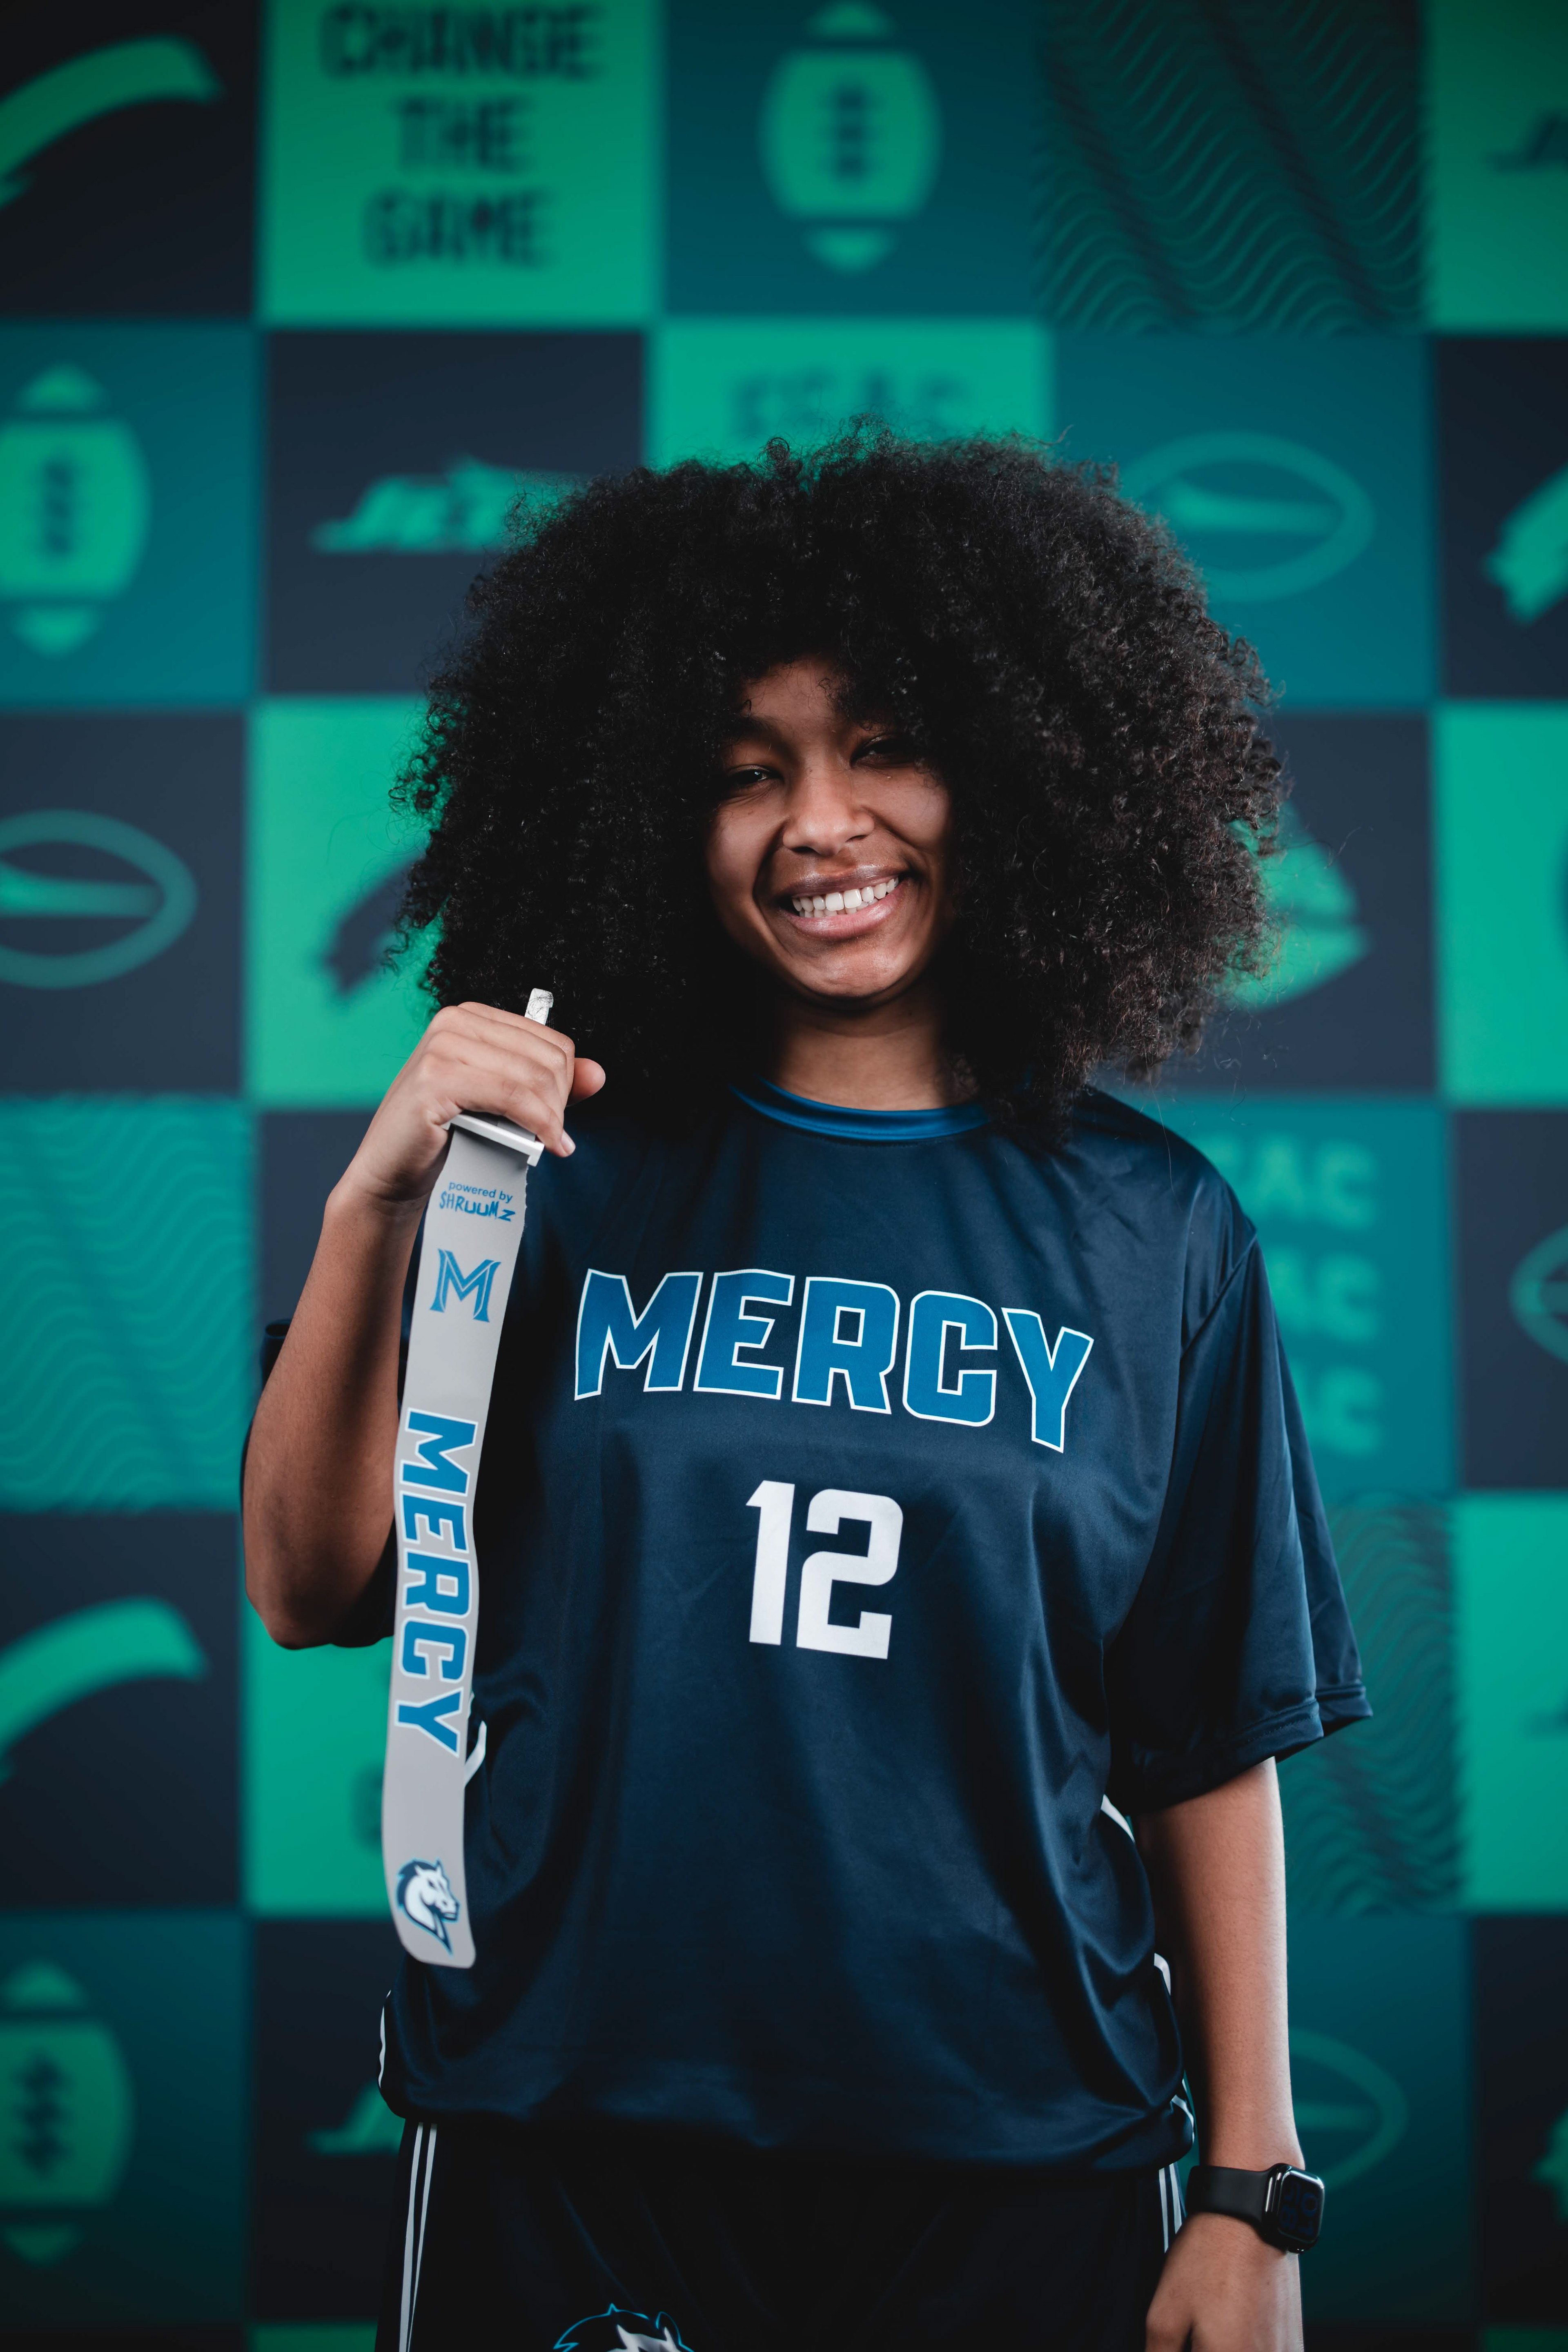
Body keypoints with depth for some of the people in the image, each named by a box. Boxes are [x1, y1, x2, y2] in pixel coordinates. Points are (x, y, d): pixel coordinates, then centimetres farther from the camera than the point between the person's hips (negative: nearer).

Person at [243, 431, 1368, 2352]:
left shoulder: (1151, 1233, 2)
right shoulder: (576, 1168, 1)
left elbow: (1212, 1750, 3)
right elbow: (311, 1593, -3)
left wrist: (1251, 2190, 1)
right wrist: (377, 1213, -16)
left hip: (1014, 2167, 0)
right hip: (563, 2140, 0)